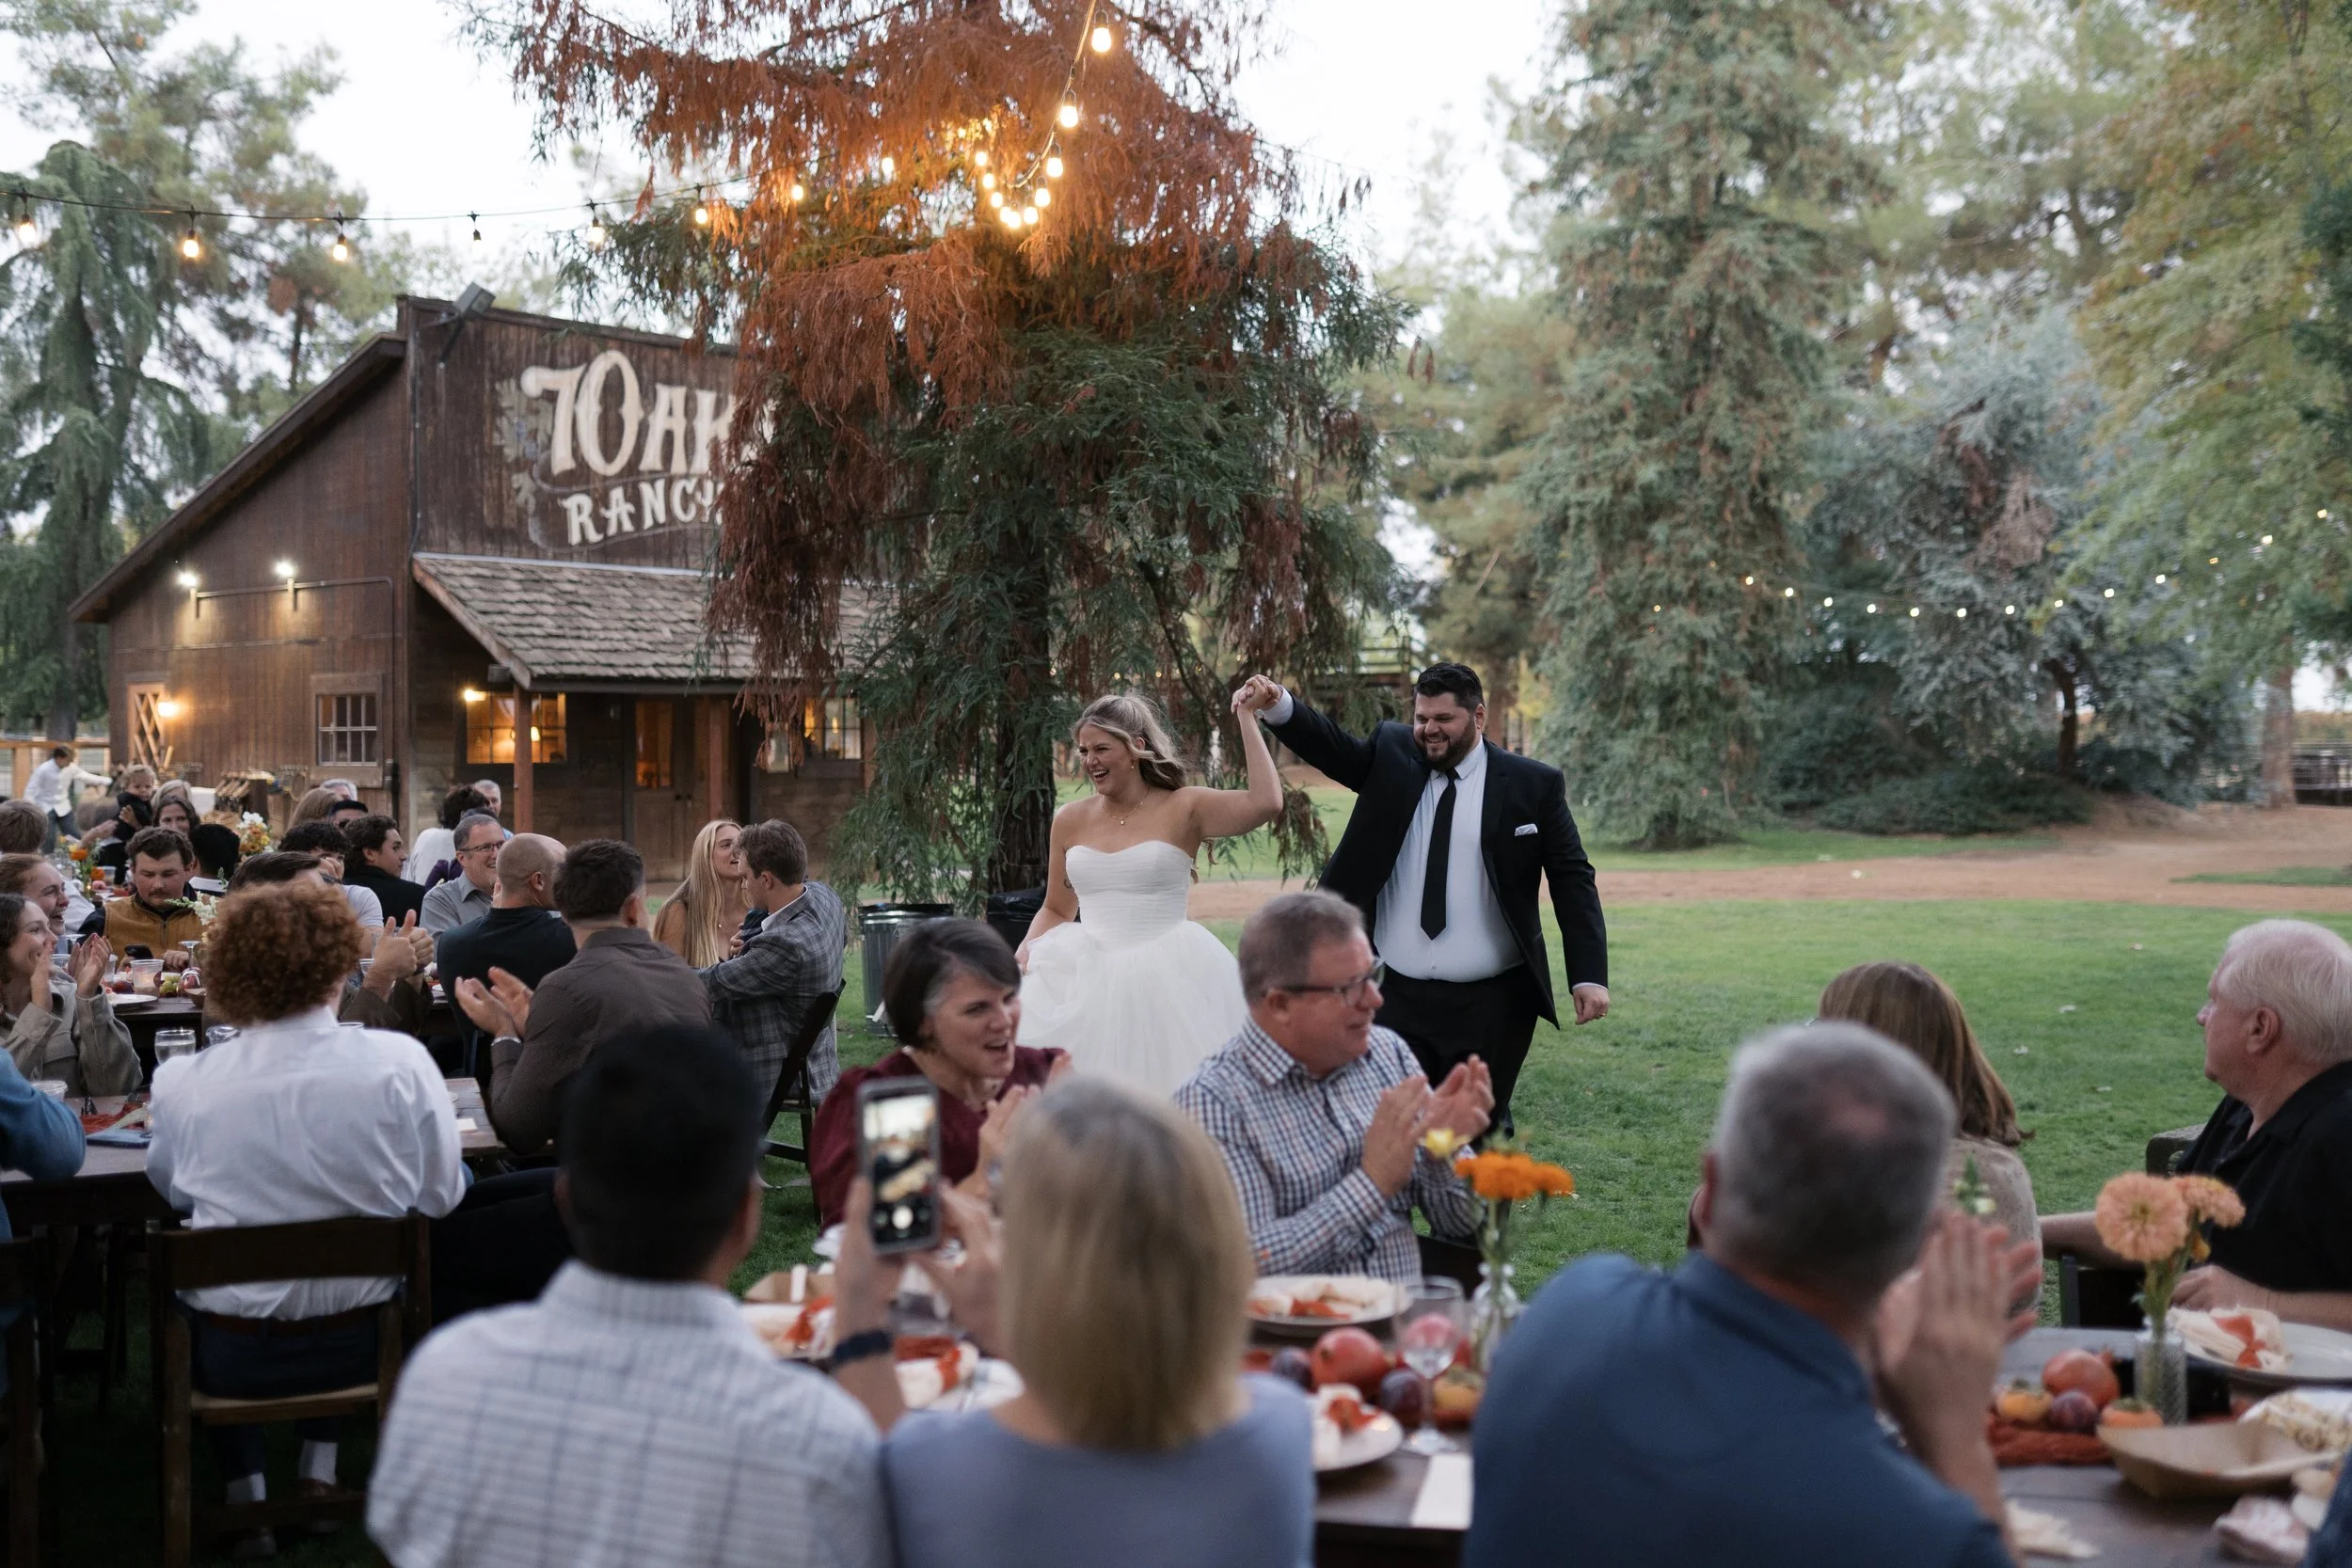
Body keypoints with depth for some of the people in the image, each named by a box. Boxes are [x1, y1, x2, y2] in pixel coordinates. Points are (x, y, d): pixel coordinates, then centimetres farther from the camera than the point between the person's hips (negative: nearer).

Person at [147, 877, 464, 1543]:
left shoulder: (182, 1083, -15)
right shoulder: (400, 1062, -18)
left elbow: (172, 1191, 5)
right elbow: (441, 1196, -7)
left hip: (229, 1357, 0)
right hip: (360, 1341, 0)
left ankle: (245, 1487, 31)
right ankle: (319, 1472, 36)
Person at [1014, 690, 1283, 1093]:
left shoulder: (1182, 809, -2)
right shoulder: (1071, 820, 9)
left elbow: (1267, 803, -17)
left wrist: (1246, 718, -11)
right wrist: (1024, 953, 0)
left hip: (1165, 979, -3)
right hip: (1087, 980, 3)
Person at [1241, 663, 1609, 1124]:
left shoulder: (1534, 784, -2)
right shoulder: (1390, 755, 6)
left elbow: (1572, 880, -2)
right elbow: (1330, 745, -8)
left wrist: (1589, 976, -10)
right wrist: (1279, 705, -28)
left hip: (1491, 1005, -2)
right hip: (1399, 999, 2)